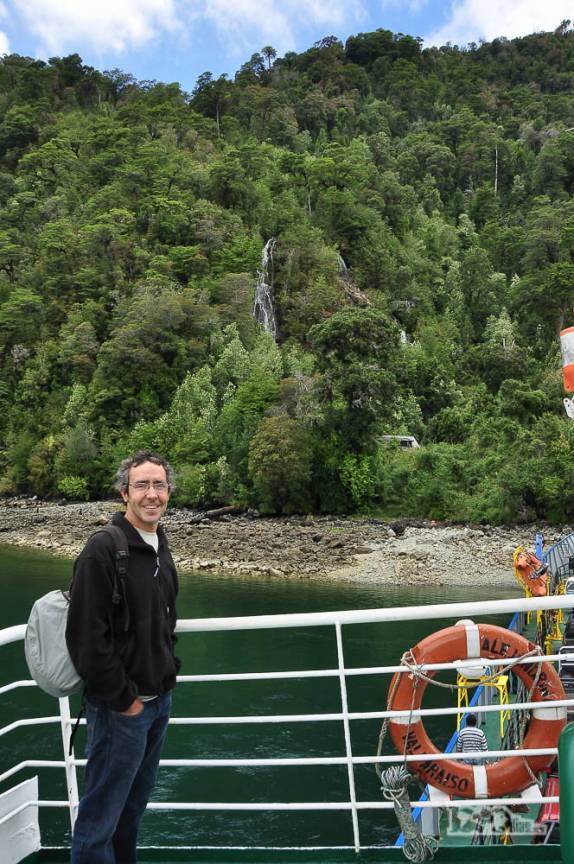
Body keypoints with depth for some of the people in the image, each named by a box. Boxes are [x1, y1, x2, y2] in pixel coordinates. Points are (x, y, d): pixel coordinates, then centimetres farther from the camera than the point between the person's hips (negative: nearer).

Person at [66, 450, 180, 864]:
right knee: (102, 814, 8)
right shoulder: (103, 550, -20)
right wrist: (123, 699, -16)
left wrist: (167, 670, 10)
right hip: (121, 707, -8)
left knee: (135, 802, 22)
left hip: (159, 700, 8)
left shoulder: (160, 547, 6)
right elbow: (86, 637, -22)